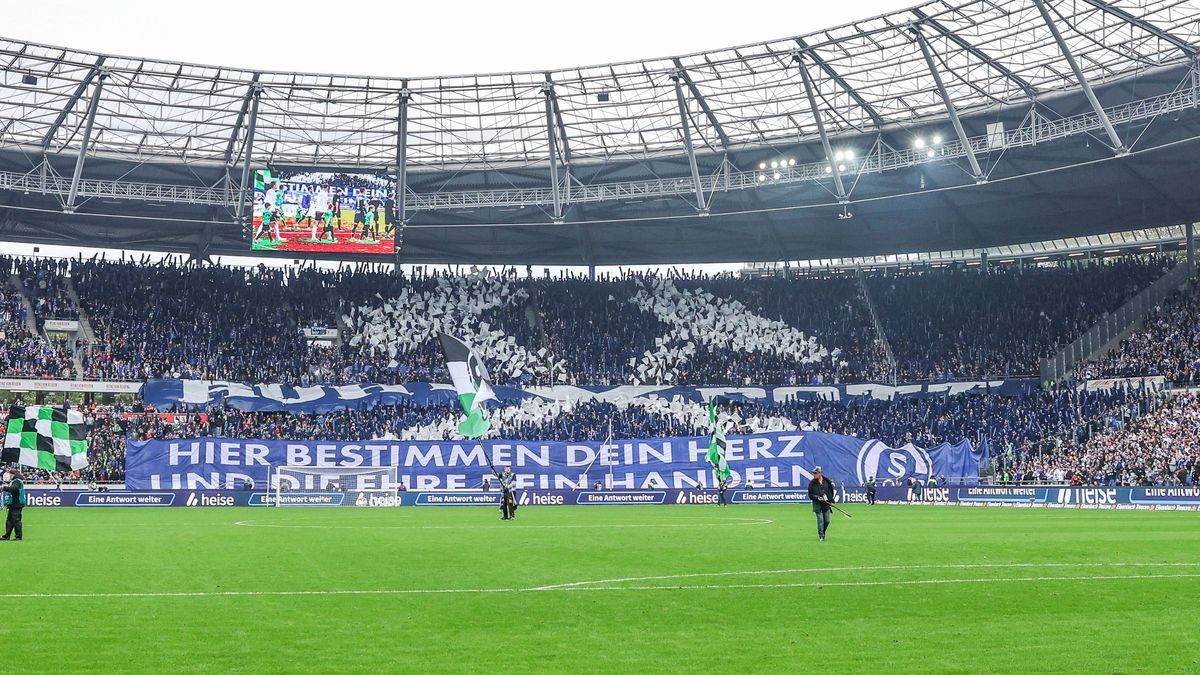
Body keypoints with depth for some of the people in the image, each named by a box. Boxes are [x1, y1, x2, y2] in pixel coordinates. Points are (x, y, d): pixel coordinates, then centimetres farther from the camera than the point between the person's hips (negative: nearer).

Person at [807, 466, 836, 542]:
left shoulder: (827, 481, 4)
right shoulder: (812, 483, 0)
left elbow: (831, 491, 11)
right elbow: (810, 495, 1)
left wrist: (831, 501, 4)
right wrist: (817, 498, -15)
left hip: (827, 504, 2)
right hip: (818, 505, -2)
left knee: (827, 521, 3)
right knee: (820, 520, -7)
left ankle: (822, 533, 26)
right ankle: (821, 536, -2)